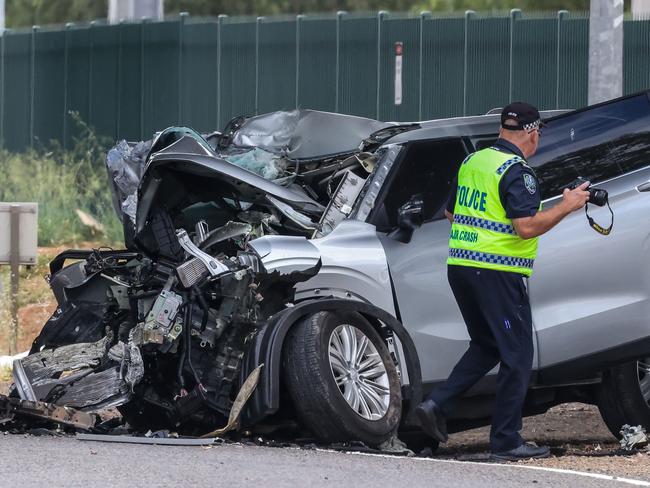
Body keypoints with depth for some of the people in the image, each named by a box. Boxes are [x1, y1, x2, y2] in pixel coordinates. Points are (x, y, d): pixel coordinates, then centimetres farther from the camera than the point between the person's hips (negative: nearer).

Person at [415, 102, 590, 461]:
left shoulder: (472, 162, 11)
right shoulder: (517, 171, -13)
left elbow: (451, 213, 22)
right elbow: (527, 227, -22)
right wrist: (567, 206, -12)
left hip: (459, 266, 8)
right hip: (497, 272, -8)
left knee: (485, 346, 22)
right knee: (516, 356, 1)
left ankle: (437, 404, 7)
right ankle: (506, 441, 2)